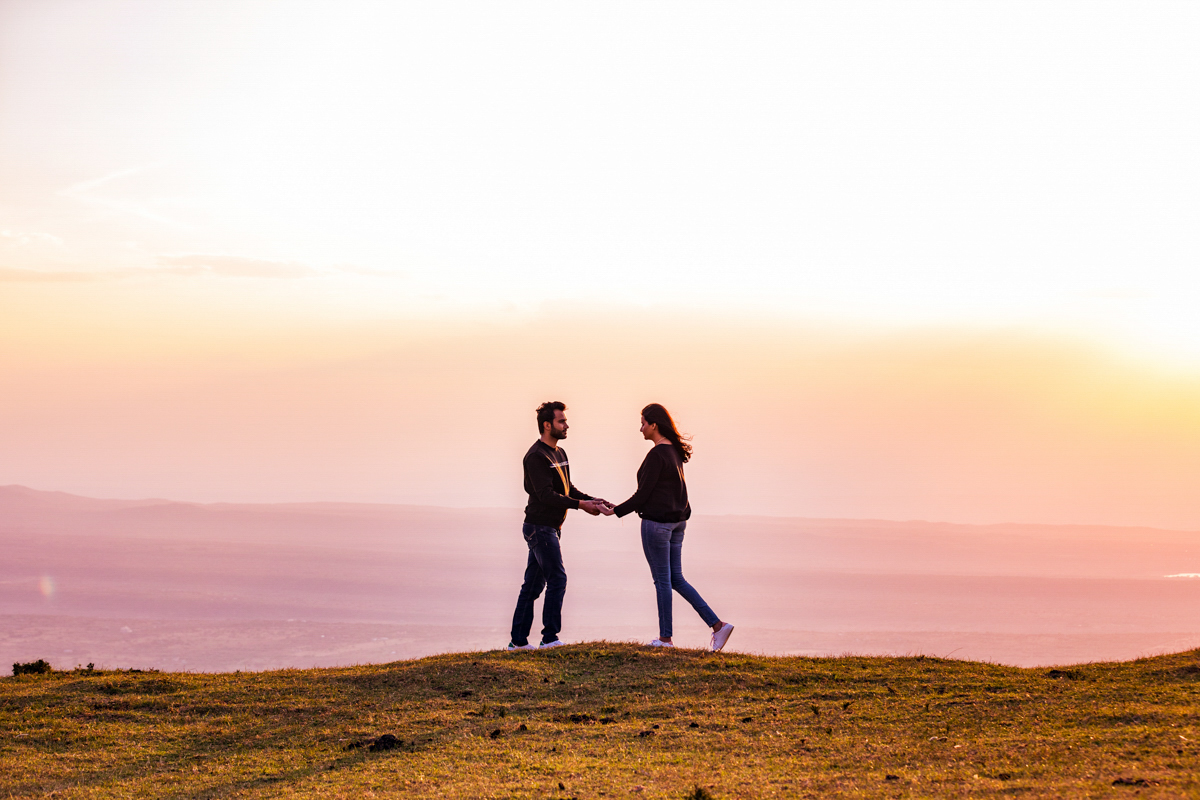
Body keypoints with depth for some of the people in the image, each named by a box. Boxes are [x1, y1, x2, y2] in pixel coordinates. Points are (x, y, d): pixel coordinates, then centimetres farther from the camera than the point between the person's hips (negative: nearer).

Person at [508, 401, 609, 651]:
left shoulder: (559, 454, 16)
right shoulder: (536, 456, -15)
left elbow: (567, 489, 17)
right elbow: (546, 494, -22)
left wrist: (591, 500, 1)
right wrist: (580, 504, -24)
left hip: (550, 527, 9)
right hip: (539, 526, -9)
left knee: (533, 584, 10)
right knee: (557, 580, -12)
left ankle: (518, 640, 13)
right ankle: (550, 638, -10)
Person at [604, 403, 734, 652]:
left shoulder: (656, 455, -18)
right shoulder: (675, 451, 10)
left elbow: (643, 494, -16)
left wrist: (616, 511, -4)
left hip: (657, 523, -9)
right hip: (677, 520, 9)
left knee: (662, 581, 3)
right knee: (677, 579, 13)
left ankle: (665, 638, 13)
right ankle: (718, 624, 6)